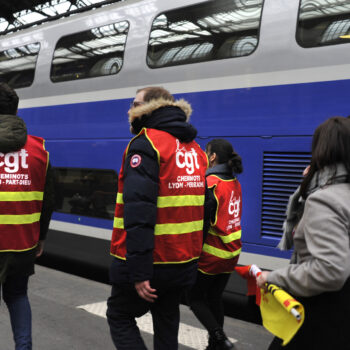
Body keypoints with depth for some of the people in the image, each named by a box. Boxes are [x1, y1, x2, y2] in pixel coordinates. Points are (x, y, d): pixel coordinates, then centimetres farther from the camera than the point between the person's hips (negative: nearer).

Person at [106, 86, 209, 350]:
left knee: (119, 316, 11)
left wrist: (139, 273, -24)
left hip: (150, 260, -7)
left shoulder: (145, 144, -13)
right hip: (184, 262, 7)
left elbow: (139, 212, -23)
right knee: (166, 323, 20)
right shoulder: (196, 150, 13)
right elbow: (204, 207, 15)